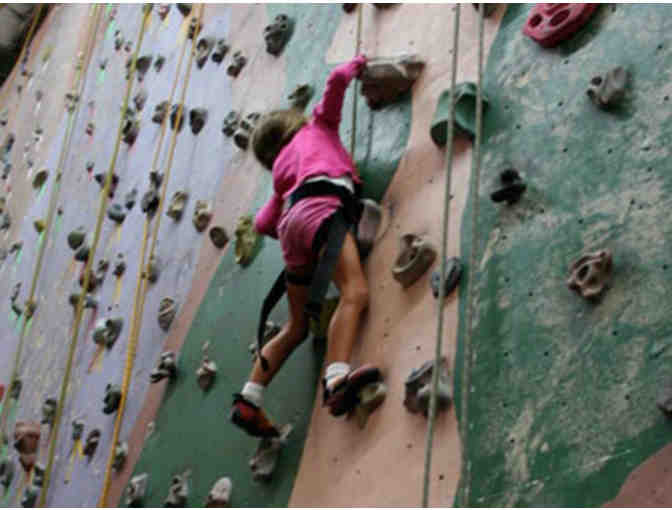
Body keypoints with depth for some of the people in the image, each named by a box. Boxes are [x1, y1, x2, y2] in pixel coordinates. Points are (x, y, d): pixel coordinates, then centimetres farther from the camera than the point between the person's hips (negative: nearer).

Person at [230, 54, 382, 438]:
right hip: (319, 206, -7)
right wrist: (357, 65, 36)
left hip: (293, 220, 7)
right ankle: (337, 377, -48)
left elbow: (263, 223, 31)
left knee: (297, 326, 13)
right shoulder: (317, 125, 28)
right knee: (355, 292, -26)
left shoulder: (283, 169, 37)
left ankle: (249, 400, 8)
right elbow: (336, 79, 16)